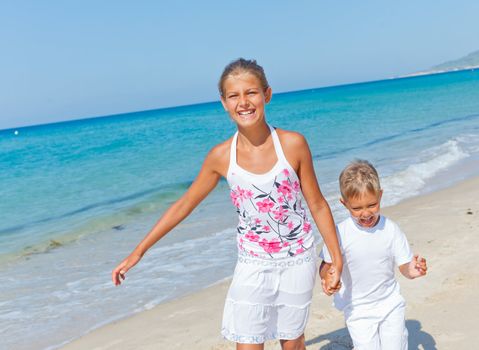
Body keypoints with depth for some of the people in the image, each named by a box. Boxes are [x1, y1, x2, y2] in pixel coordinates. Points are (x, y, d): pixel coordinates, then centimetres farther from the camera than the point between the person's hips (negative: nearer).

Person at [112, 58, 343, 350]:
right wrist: (138, 252, 3)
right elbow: (185, 204, 0)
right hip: (253, 264, 1)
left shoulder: (293, 144, -14)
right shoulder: (221, 157, -11)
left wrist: (337, 259, -1)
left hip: (298, 260, 0)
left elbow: (318, 205, -4)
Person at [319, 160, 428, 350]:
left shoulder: (391, 229, -11)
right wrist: (326, 278, -26)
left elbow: (404, 265, -6)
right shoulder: (339, 233, -16)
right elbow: (327, 265, -5)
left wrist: (411, 270, -28)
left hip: (390, 304, 2)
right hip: (357, 309, -2)